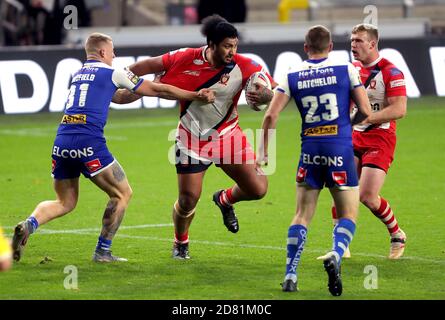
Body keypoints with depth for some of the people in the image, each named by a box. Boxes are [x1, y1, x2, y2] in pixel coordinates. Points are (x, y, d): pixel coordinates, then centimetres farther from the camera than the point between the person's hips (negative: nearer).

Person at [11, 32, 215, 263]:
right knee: (122, 193, 10)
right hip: (88, 143, -7)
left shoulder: (78, 74, 26)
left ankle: (29, 225, -11)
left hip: (62, 141, 7)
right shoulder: (112, 73, 5)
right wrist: (197, 96, 17)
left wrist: (148, 89, 35)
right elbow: (156, 90, 10)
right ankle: (103, 251, 8)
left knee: (65, 203, 17)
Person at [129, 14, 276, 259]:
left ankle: (225, 200, 27)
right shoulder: (187, 59, -13)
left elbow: (274, 89, -18)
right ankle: (180, 243, 31)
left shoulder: (242, 67, -14)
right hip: (192, 139, -1)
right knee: (188, 200, -2)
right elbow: (151, 65, 0)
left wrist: (264, 96, -41)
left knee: (257, 189, -9)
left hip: (227, 136, 1)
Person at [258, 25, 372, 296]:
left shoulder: (292, 77, 6)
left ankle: (290, 276, 4)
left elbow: (271, 115, -2)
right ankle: (336, 254, -22)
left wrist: (264, 152, 6)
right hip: (340, 150, -2)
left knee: (302, 216, 13)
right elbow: (365, 111, 1)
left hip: (310, 150, 2)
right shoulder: (346, 70, 1)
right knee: (348, 215, 7)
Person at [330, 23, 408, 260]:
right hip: (354, 137, 7)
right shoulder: (353, 68, 10)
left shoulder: (390, 72, -13)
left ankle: (397, 235, 11)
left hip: (379, 139, -6)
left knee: (367, 196, -14)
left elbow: (399, 109, -22)